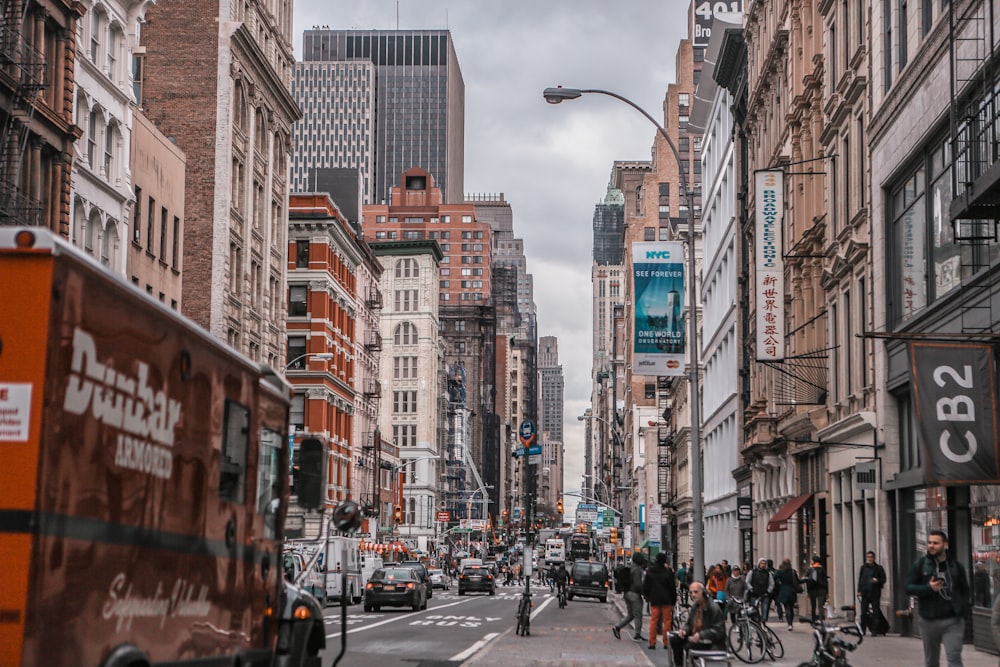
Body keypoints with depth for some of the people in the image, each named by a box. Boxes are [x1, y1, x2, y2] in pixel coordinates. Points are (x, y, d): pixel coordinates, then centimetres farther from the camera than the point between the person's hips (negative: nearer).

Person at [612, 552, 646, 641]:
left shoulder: (630, 569, 12)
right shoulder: (637, 569, -16)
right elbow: (638, 584, -22)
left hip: (627, 593, 9)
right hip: (634, 594, -9)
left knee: (631, 615, 15)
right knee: (638, 615, 0)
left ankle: (617, 627, 4)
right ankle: (637, 635, 4)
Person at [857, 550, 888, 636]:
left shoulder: (879, 568, 4)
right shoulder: (863, 568, 11)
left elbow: (883, 580, 4)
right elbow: (860, 580, 14)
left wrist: (877, 581, -16)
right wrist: (859, 591, 6)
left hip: (875, 593, -2)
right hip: (865, 593, 2)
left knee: (876, 612, -2)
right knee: (863, 612, 1)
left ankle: (875, 631, 0)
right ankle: (862, 629, 9)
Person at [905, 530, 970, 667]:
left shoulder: (956, 565, 5)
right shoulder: (920, 564, 0)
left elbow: (964, 589, 14)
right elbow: (908, 588, -3)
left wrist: (962, 609, -2)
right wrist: (928, 588, -19)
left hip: (953, 621, -1)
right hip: (929, 620, 1)